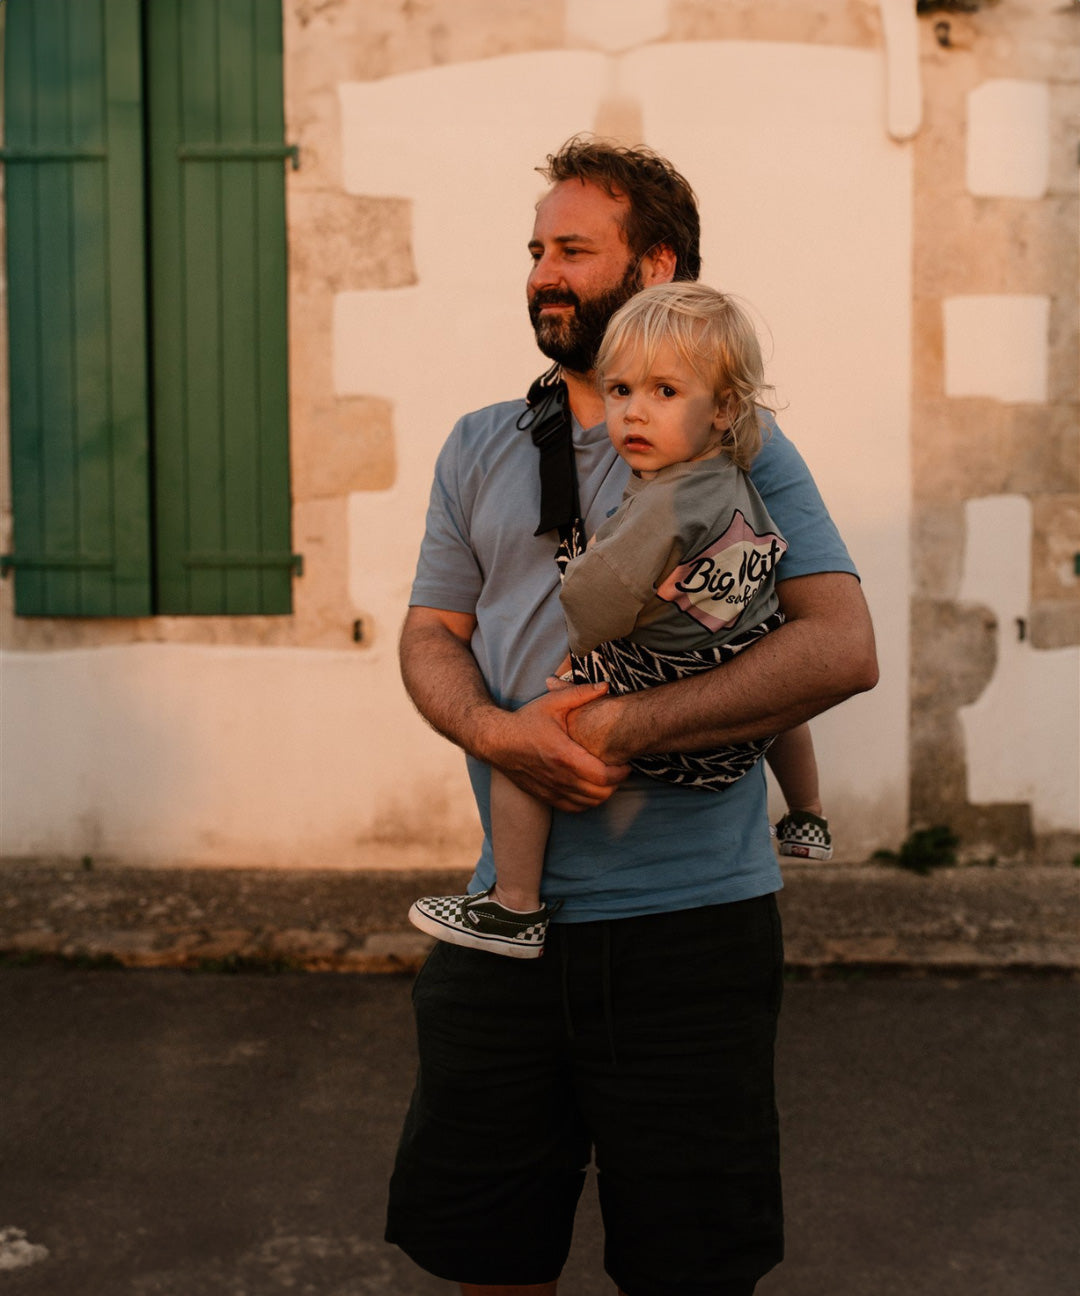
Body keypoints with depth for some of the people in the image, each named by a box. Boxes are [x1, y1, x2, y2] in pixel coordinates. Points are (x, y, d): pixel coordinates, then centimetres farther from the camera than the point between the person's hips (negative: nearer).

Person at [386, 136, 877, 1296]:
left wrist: (622, 727, -20)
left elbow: (842, 648, -11)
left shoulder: (737, 448, 0)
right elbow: (429, 637, 10)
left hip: (694, 925, -3)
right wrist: (498, 731, -13)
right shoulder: (480, 448, 12)